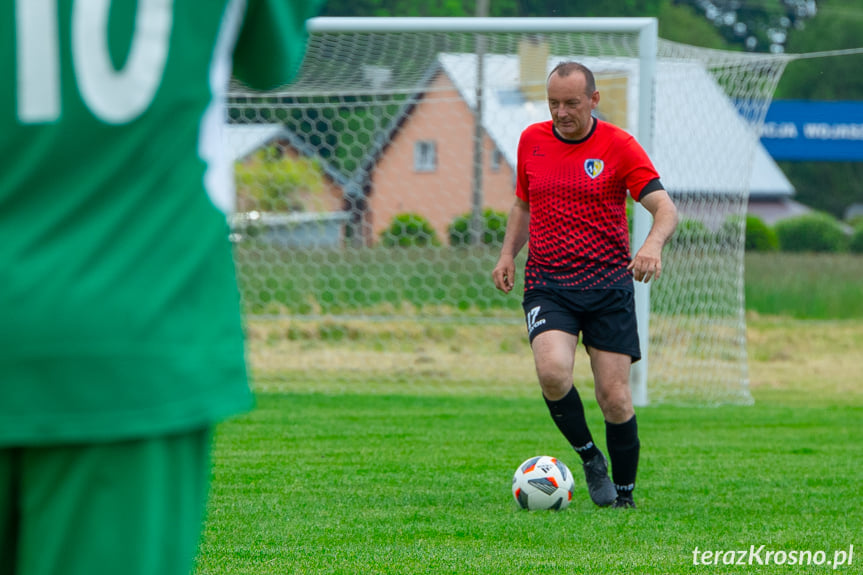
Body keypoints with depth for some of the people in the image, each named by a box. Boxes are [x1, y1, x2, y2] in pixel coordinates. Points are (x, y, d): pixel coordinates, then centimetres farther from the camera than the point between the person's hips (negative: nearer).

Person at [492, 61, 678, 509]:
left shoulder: (619, 146, -4)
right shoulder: (532, 140, 8)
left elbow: (665, 208, -9)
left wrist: (652, 244, -31)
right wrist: (508, 253, 7)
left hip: (608, 285, -2)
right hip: (546, 284, 2)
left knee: (614, 396, -6)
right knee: (552, 371, -25)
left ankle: (624, 492, 15)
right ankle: (589, 456, 0)